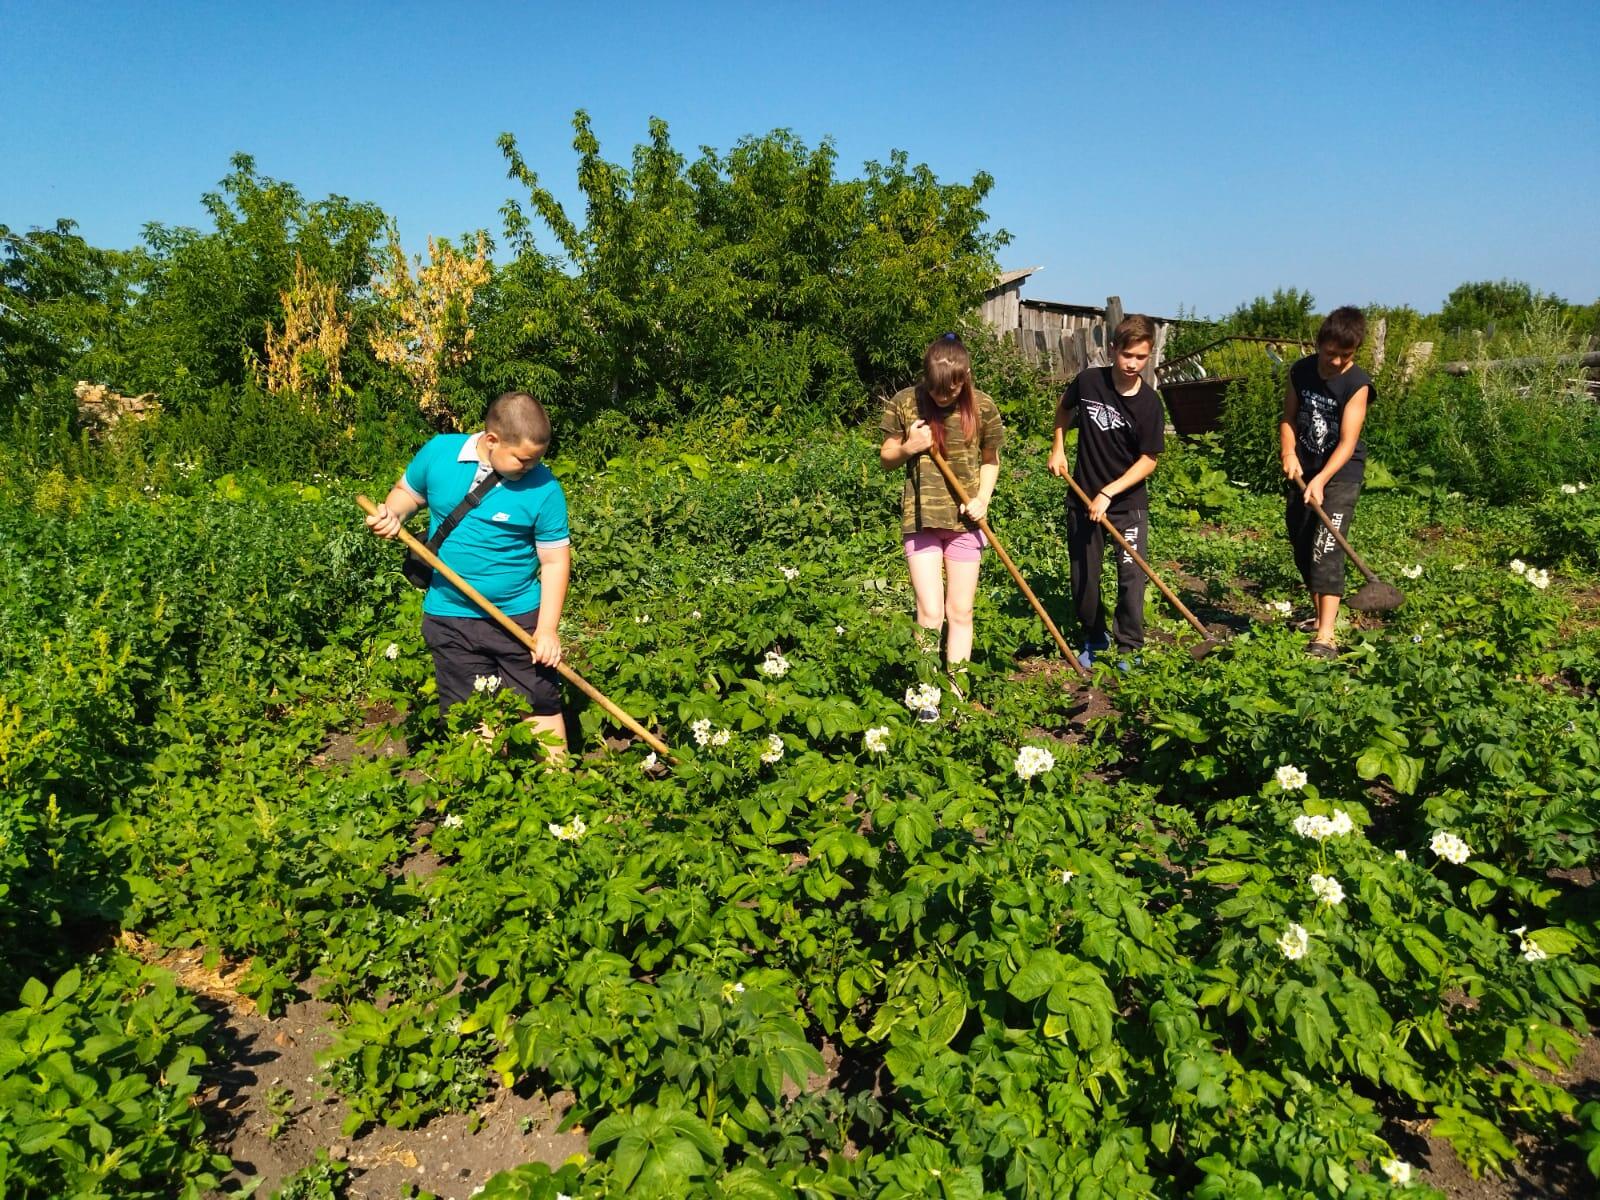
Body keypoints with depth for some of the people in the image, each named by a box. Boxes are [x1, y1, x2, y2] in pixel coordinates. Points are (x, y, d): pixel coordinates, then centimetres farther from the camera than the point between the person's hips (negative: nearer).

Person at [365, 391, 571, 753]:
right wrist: (391, 514, -11)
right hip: (450, 619, 2)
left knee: (542, 708, 8)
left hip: (521, 617, -2)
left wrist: (547, 629, -15)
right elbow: (407, 492, 12)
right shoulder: (438, 452, -7)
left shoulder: (544, 489, -14)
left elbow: (555, 561, -9)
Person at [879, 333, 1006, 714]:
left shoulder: (983, 408, -5)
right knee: (930, 612, -5)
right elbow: (886, 458, 5)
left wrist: (983, 498, -8)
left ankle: (957, 690, 19)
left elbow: (990, 460, 9)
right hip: (921, 518, -1)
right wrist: (908, 447, -16)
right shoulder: (904, 403, -6)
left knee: (961, 612, 7)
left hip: (963, 519, 1)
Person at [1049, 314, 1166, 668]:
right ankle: (1093, 640, 29)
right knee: (1083, 576, 10)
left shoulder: (1149, 403, -14)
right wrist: (1057, 449, 7)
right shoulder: (1088, 381, -8)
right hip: (1083, 496, 2)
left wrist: (1108, 493, -19)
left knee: (1132, 575, -8)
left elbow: (1148, 460, -12)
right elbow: (1064, 408, 14)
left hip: (1129, 501, -2)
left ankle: (1129, 649, 7)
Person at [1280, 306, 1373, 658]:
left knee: (1326, 549, -15)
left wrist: (1321, 480, -32)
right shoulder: (1301, 372, 0)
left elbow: (1348, 442, -20)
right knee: (1302, 547, 13)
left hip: (1340, 473, -5)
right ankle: (1319, 613, 34)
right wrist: (1289, 453, -12)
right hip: (1303, 471, 5)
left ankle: (1325, 636, -19)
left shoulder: (1357, 384, -15)